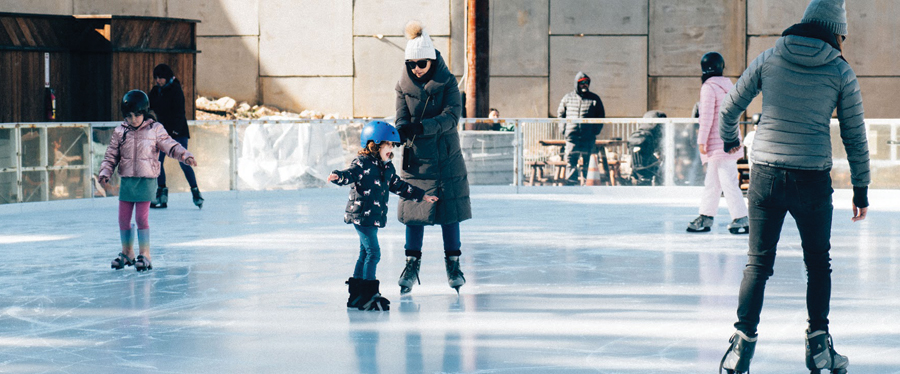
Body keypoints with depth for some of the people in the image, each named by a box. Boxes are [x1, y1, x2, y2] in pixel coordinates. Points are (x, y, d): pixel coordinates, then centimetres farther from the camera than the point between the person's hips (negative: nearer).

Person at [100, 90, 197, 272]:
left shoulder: (155, 130, -2)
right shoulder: (120, 132, 5)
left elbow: (170, 146, -2)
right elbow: (111, 155, 8)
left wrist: (185, 156, -18)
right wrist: (105, 172, -6)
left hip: (145, 180, -4)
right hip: (126, 180, 4)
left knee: (142, 218, -7)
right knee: (123, 219, 7)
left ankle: (145, 255, 4)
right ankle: (127, 253, 24)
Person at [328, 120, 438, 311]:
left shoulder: (387, 168, 14)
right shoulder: (363, 163, -12)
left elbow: (398, 186, 26)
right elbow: (350, 174, -27)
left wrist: (421, 195, 30)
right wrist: (338, 176, -50)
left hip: (374, 217, 9)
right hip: (361, 215, -9)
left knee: (365, 253, 13)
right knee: (373, 252, -13)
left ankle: (356, 295, 19)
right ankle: (368, 294, -11)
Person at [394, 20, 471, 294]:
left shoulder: (447, 82, -6)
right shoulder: (404, 86, 1)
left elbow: (452, 115, -18)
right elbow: (402, 117, -6)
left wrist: (424, 126, -34)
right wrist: (402, 129, -32)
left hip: (447, 158, -1)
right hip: (416, 157, 1)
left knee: (450, 209, 2)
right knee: (414, 209, -1)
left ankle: (453, 263, 14)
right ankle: (412, 263, 11)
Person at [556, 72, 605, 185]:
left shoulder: (594, 99, 8)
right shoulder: (568, 98, 10)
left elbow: (601, 116, 11)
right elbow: (560, 114, 17)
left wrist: (596, 130, -1)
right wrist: (564, 129, 4)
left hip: (589, 137, -1)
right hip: (572, 136, 1)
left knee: (587, 162, 1)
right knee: (570, 161, -3)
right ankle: (570, 183, 0)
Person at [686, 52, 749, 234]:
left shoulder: (709, 87, -11)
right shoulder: (728, 85, 15)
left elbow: (706, 116, -16)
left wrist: (701, 140, -11)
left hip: (718, 143, -9)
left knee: (728, 182, -7)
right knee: (712, 182, 14)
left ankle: (741, 218, -6)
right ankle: (705, 217, 18)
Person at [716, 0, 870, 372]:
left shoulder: (768, 60, 4)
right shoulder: (840, 71, -1)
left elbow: (729, 108, 12)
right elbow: (854, 136, 3)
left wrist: (729, 139, 33)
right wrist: (861, 189, 14)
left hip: (765, 174, 2)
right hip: (813, 180, -1)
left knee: (758, 263, 11)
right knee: (818, 262, 16)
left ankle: (743, 342, 3)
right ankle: (818, 343, 14)